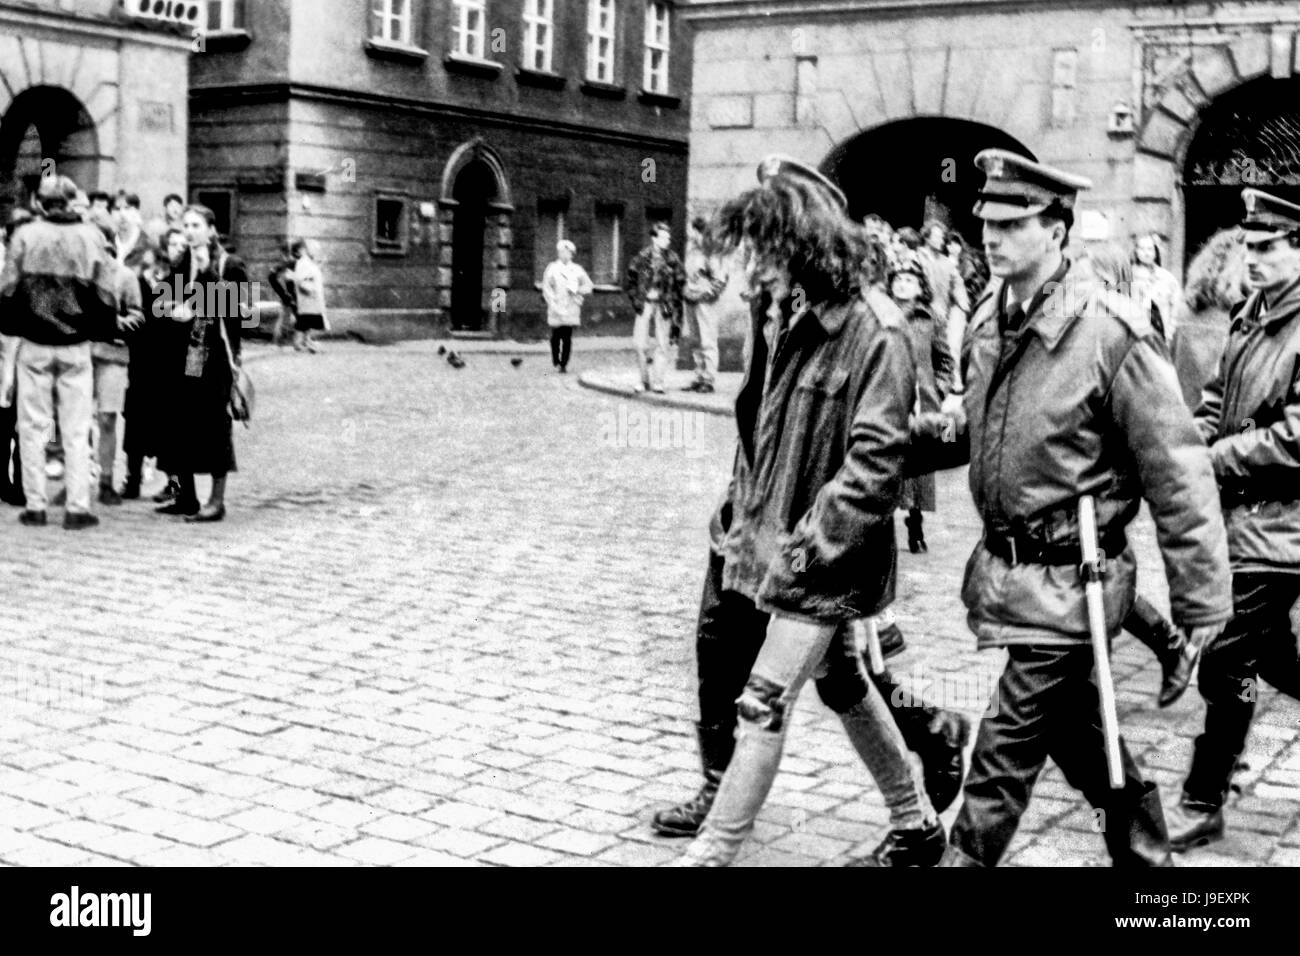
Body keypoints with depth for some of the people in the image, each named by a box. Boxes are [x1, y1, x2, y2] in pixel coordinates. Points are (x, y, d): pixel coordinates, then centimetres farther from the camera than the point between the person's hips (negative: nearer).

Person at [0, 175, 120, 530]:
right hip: (76, 345, 0)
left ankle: (35, 506, 10)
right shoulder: (91, 237, -3)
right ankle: (78, 508, 4)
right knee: (76, 430, 5)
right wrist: (101, 332, 11)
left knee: (34, 427, 8)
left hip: (34, 344, 0)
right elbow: (106, 291, -1)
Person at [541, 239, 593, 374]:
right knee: (556, 335, 1)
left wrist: (576, 290, -6)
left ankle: (564, 364, -1)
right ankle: (555, 360, 21)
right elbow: (546, 288, 1)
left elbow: (588, 286, 13)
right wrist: (553, 304, -9)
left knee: (567, 338, -4)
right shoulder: (552, 268, 4)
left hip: (571, 309, 1)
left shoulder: (577, 270, 10)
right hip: (556, 309, -1)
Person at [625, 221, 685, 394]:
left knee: (662, 345, -1)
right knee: (639, 344, -6)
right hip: (645, 304, 0)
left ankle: (658, 382, 6)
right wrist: (636, 299, 1)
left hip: (664, 306, 0)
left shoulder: (672, 259, 1)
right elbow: (631, 281, 12)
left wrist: (675, 309, -2)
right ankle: (645, 380, 10)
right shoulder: (641, 257, 2)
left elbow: (680, 283, 4)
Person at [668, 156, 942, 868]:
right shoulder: (777, 316, 3)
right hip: (761, 537, 8)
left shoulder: (874, 332, -20)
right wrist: (740, 511, 11)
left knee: (764, 702, -6)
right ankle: (916, 824, 37)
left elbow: (872, 464, -22)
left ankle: (710, 853, 4)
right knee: (840, 681, 20)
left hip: (821, 554, -8)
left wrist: (804, 550, -23)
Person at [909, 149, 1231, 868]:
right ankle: (1145, 852, 41)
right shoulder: (990, 320, 4)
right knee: (1080, 733, 22)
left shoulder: (1112, 334, -18)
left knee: (1004, 751, -2)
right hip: (1003, 566, 8)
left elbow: (1178, 477, -15)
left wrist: (1202, 604, -12)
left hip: (1065, 583, -8)